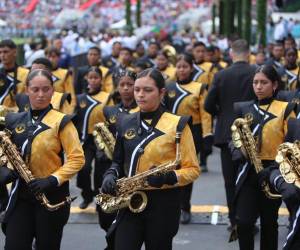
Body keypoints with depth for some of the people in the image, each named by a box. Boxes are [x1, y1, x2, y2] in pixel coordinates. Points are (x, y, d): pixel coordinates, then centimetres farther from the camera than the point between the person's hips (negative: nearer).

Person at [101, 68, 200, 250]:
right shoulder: (126, 123, 8)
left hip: (163, 202, -3)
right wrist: (111, 175, -4)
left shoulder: (177, 125, -7)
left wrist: (169, 177, -24)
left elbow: (192, 169, -6)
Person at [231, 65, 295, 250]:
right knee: (243, 221, -9)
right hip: (248, 171, 2)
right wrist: (240, 151, -11)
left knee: (269, 221, 9)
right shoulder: (243, 108, 7)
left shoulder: (285, 109, -2)